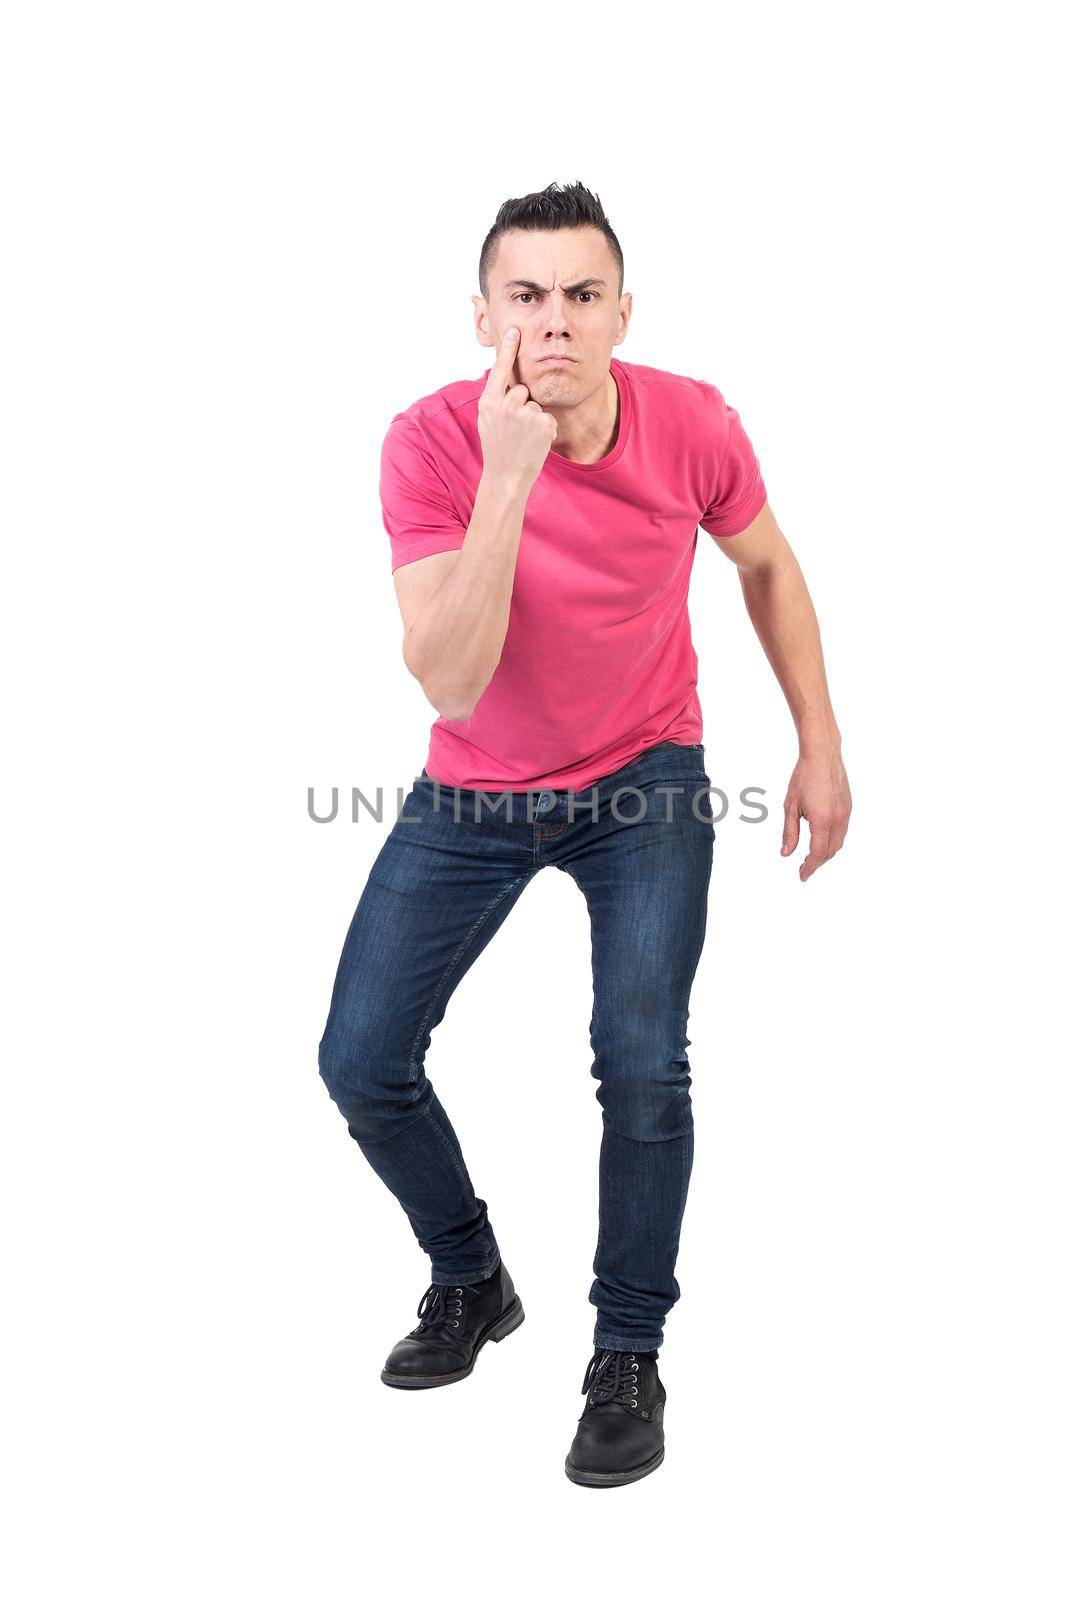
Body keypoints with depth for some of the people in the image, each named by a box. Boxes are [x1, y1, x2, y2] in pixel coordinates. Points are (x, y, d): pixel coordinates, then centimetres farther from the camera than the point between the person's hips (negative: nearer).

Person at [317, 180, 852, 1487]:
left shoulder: (692, 425, -17)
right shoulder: (432, 444, -23)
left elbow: (765, 564, 4)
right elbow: (452, 687, -32)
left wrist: (821, 743, 3)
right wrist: (508, 478, -39)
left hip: (643, 781, 0)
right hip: (475, 794, 1)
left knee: (643, 1066, -13)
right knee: (361, 1062, 0)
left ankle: (630, 1356, 12)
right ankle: (469, 1281, 29)